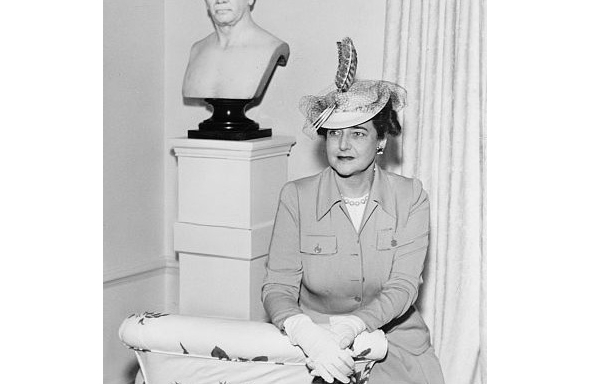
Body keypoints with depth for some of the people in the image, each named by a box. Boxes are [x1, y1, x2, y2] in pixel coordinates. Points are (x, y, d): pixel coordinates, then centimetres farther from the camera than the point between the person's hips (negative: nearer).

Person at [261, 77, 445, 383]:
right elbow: (277, 286, -8)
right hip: (315, 343, -1)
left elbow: (403, 287, -10)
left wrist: (351, 327, -29)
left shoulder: (410, 197, -1)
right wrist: (306, 332, -30)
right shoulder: (295, 197, -3)